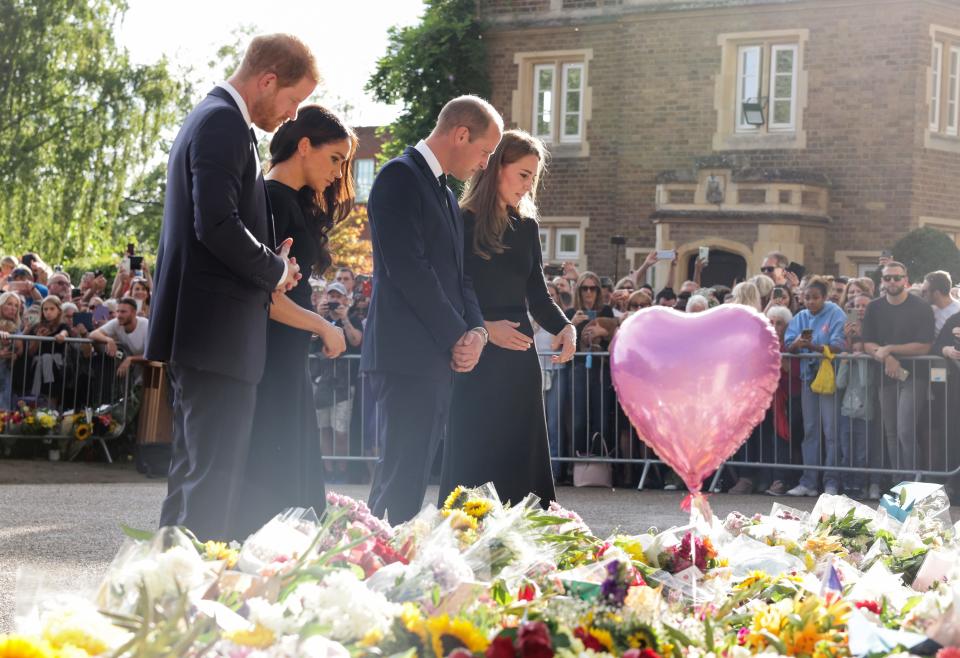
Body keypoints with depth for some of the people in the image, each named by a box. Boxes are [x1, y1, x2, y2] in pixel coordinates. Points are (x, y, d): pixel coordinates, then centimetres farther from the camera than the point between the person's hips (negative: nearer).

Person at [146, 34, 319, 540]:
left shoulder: (209, 119, 20)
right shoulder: (225, 124, -13)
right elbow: (218, 224, -23)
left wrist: (268, 274, 10)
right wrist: (275, 272, -9)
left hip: (200, 329, 11)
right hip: (218, 332, -11)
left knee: (193, 472, 14)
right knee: (215, 475, -10)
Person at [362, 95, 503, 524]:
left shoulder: (444, 194, 22)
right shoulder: (400, 177, -8)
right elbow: (408, 269, -16)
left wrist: (476, 332, 2)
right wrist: (458, 336, -13)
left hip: (440, 358, 9)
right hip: (406, 358, -9)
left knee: (411, 479, 8)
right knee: (402, 480, -11)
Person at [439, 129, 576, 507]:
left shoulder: (526, 227, 12)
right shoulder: (461, 223, -6)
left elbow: (537, 294, 15)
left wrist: (564, 327, -3)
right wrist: (483, 328, -21)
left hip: (519, 358, 6)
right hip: (476, 362, -6)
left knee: (522, 458, 5)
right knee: (474, 458, -3)